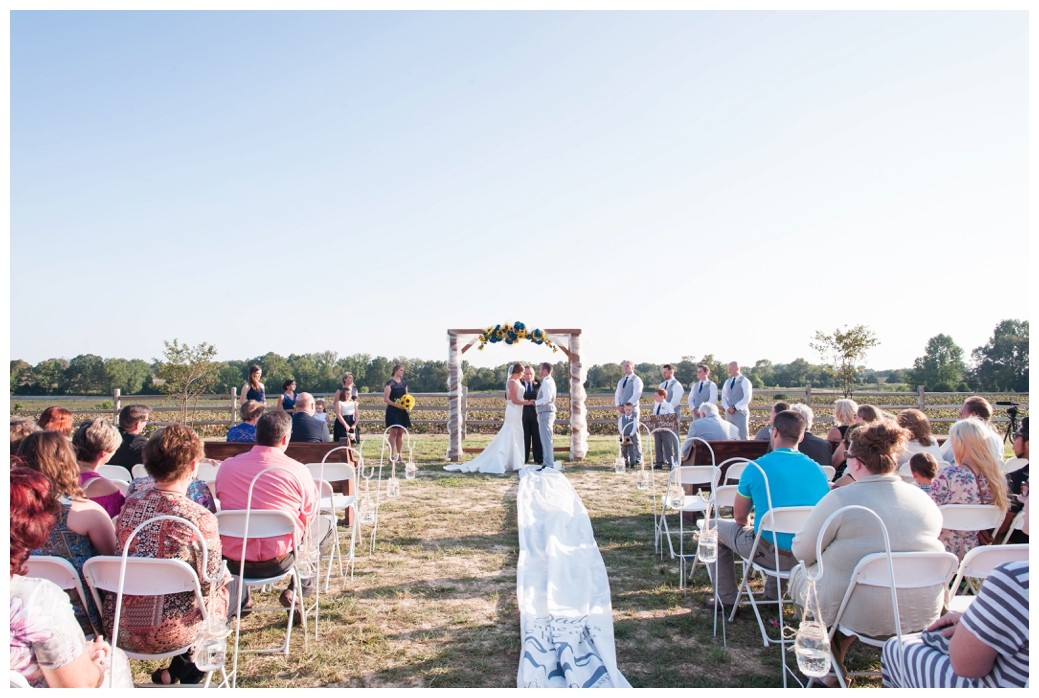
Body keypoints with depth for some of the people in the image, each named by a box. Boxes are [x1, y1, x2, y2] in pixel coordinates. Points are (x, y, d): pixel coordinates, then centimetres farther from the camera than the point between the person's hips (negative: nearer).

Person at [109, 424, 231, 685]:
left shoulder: (130, 502, -5)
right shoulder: (199, 517, -23)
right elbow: (209, 582, -15)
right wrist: (224, 573, 8)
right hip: (167, 635, -6)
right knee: (230, 585, 22)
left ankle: (175, 671, 31)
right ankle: (184, 669, 21)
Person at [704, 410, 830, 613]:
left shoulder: (756, 468, -11)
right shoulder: (817, 469, -1)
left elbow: (739, 517, 1)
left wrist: (750, 529, 23)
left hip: (771, 554, -4)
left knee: (716, 528, 19)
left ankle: (726, 598, 23)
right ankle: (773, 594, 41)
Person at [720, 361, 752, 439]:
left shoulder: (744, 381, -3)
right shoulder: (727, 382, 15)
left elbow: (747, 398, -11)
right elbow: (723, 397, 12)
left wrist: (735, 408, -15)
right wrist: (727, 408, -6)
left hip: (740, 413, -6)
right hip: (729, 414, 6)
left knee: (743, 437, -6)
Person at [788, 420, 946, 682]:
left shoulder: (840, 499, -18)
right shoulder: (924, 499, -1)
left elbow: (802, 551, -11)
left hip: (859, 613, -6)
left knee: (800, 573, 22)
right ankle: (838, 654, 37)